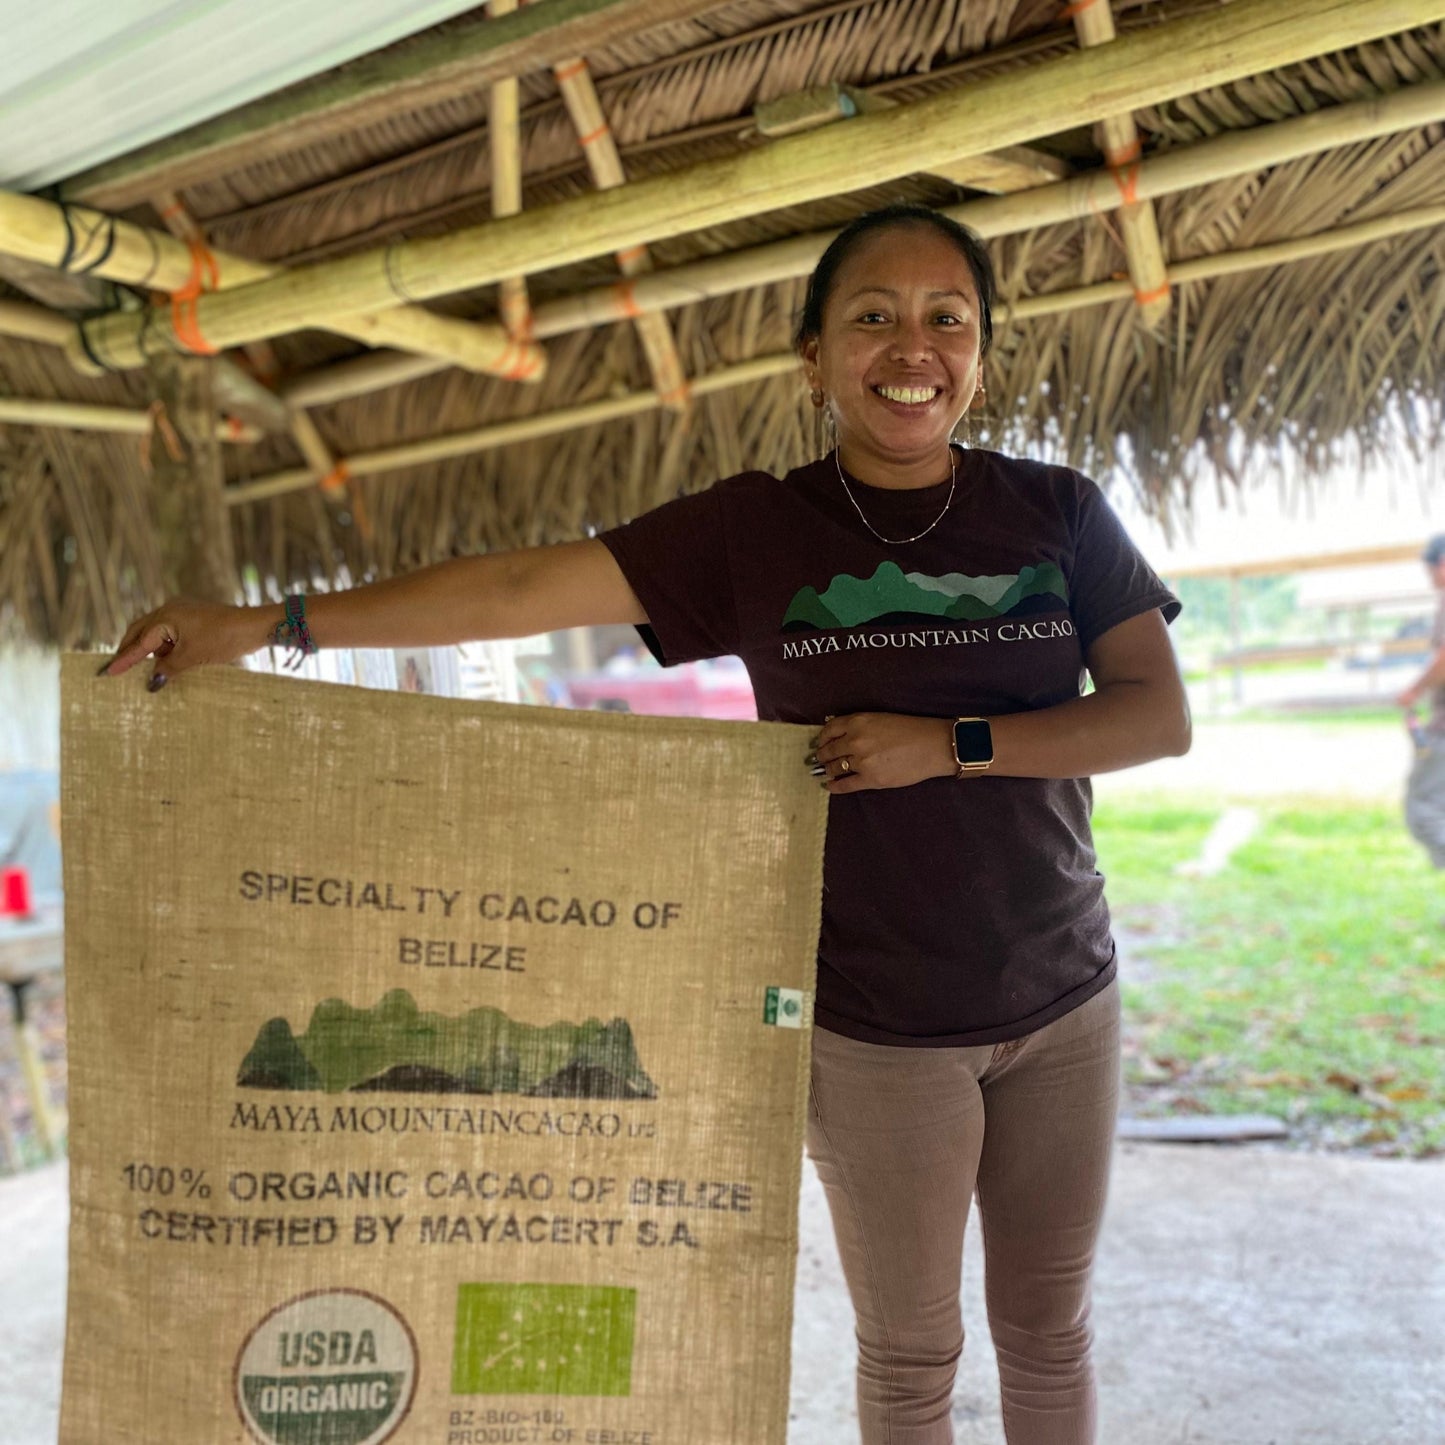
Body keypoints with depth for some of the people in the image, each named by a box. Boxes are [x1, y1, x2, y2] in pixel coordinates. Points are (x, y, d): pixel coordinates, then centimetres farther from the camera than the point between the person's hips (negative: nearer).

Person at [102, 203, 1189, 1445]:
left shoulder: (1060, 514, -1)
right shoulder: (755, 531, -6)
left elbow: (1162, 716, -6)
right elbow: (521, 587, -11)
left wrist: (951, 745, -19)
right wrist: (264, 622, -15)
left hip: (1062, 1009, 2)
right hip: (876, 1025, -2)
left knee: (1048, 1330, 19)